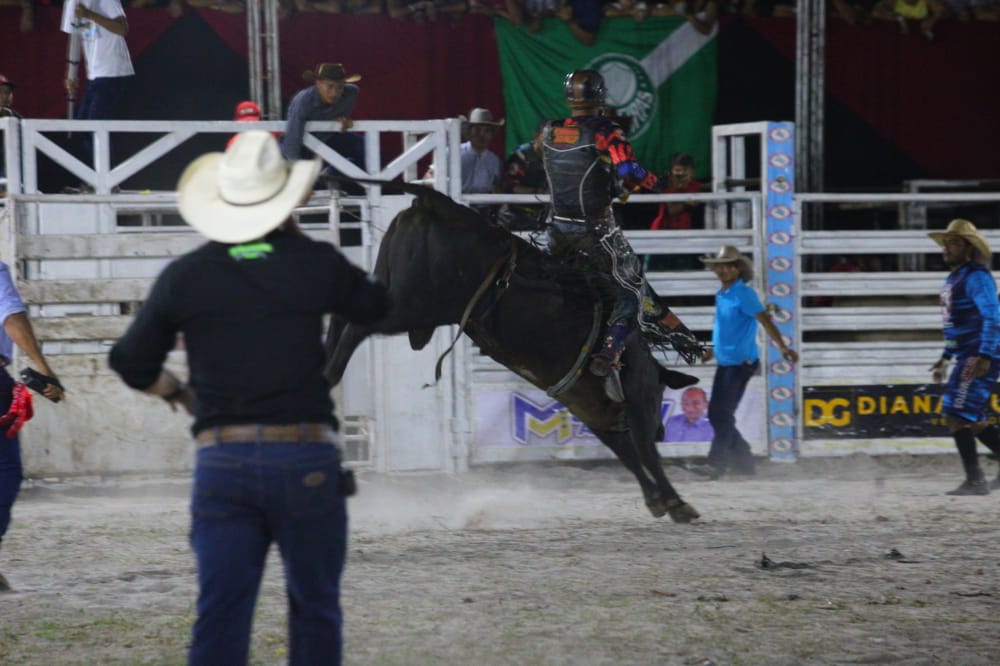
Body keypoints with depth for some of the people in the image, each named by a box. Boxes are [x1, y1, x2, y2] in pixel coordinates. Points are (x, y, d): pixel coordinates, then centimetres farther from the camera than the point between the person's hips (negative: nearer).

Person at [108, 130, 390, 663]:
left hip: (221, 462, 1)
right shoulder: (315, 264, -3)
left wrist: (177, 394, 28)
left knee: (220, 616, 2)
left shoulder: (184, 277, 0)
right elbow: (374, 305, 17)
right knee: (314, 610, 11)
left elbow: (132, 365, 8)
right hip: (305, 457, -1)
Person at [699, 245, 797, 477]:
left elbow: (765, 320, -19)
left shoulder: (744, 294, -12)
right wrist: (712, 350, 30)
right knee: (715, 414, 9)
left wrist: (782, 347, -29)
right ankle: (742, 462, 17)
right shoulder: (721, 296, 13)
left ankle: (717, 465, -6)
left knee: (723, 415, -10)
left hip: (741, 363, -9)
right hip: (724, 363, 9)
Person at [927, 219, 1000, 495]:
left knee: (957, 414, -12)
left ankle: (974, 480, -9)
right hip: (965, 356, 10)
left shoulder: (976, 277, -13)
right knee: (971, 420, 13)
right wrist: (946, 358, 27)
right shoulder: (954, 279, 18)